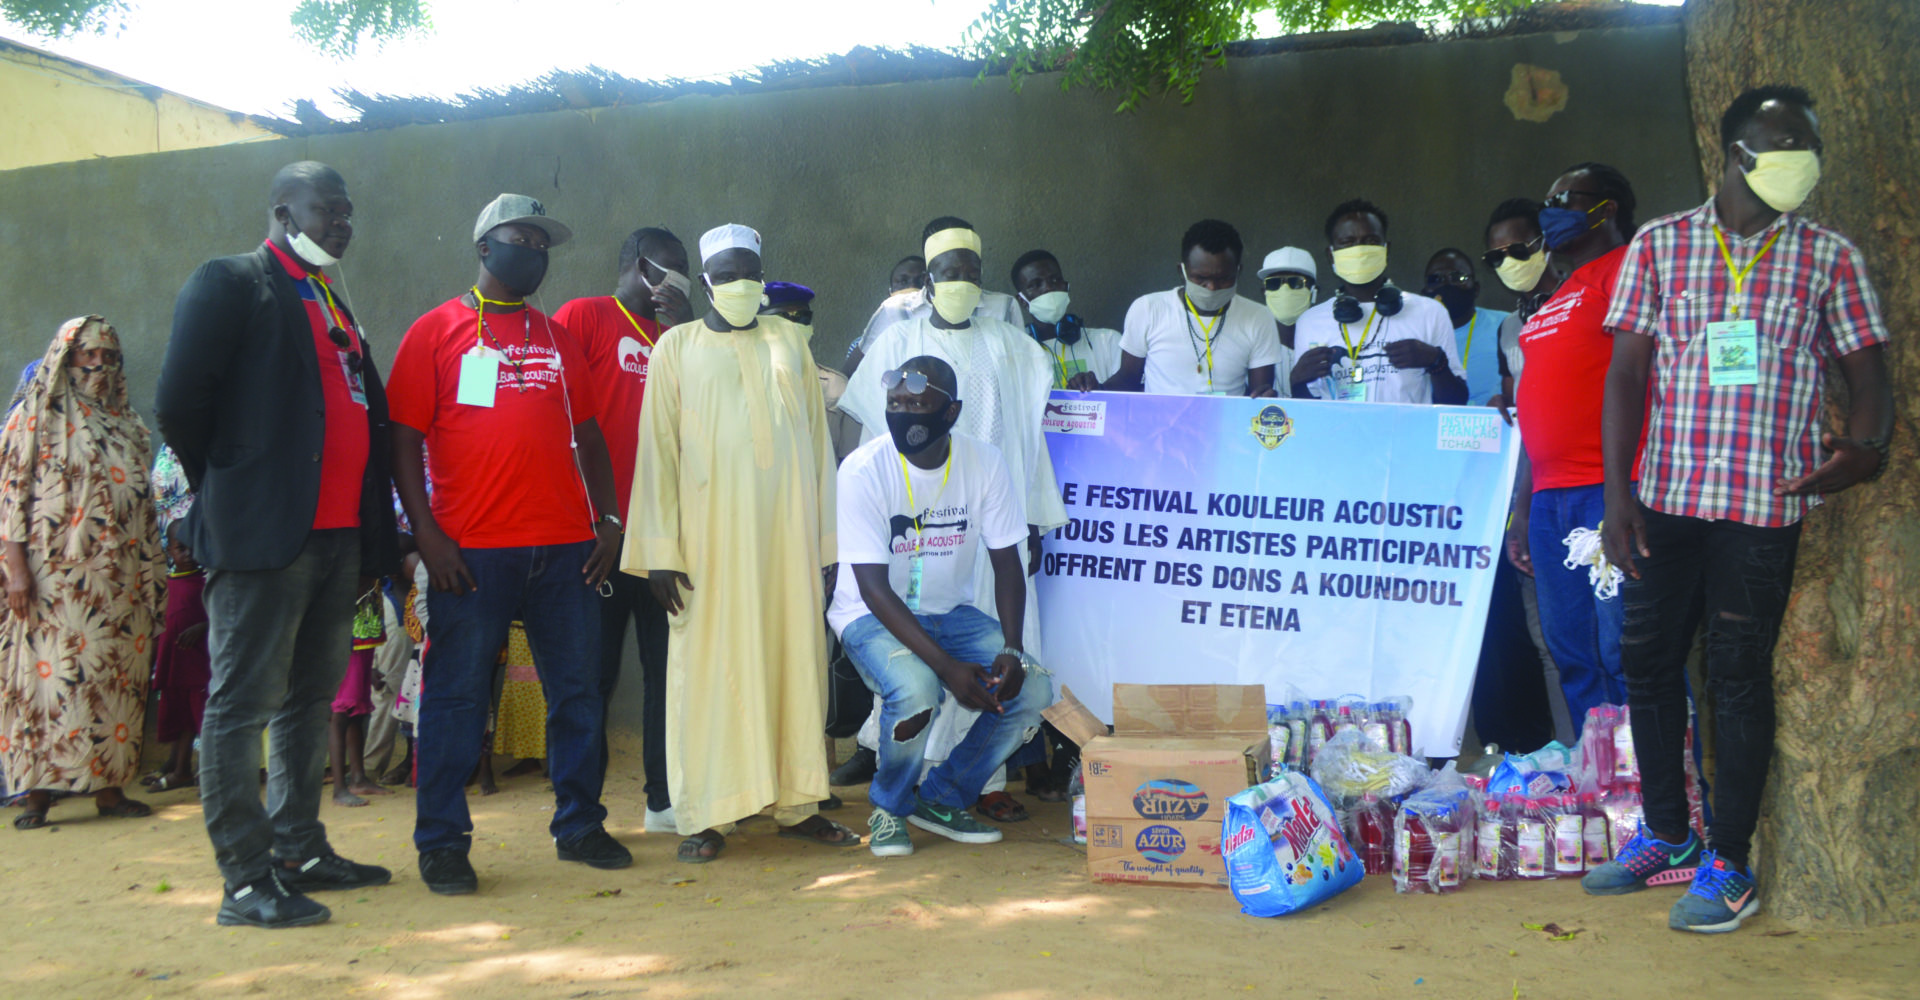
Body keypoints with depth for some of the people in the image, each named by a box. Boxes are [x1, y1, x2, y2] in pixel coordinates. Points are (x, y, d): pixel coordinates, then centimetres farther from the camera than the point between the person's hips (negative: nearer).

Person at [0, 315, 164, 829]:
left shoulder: (126, 425, 17)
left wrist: (152, 570, 13)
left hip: (119, 578, 5)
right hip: (55, 575, -4)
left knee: (116, 678, 2)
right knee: (52, 672, -8)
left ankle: (108, 784, 7)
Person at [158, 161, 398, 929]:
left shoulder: (332, 303, 20)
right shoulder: (231, 283, -4)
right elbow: (180, 403, -11)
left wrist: (378, 530, 11)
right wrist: (225, 488, -1)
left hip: (337, 534, 8)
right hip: (264, 534, -8)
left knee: (310, 700, 14)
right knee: (243, 705, -3)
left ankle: (300, 852, 24)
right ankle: (246, 880, 1)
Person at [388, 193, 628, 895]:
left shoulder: (558, 337, 17)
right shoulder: (437, 331, 4)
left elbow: (588, 434, 18)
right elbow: (405, 437, -1)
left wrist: (609, 523, 8)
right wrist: (426, 532, -10)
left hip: (565, 546, 4)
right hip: (472, 552, -4)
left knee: (578, 690, 8)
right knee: (456, 694, 1)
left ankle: (579, 824, 20)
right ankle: (441, 842, 11)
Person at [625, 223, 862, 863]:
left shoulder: (788, 340, 14)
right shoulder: (678, 347, 7)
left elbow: (818, 438, 13)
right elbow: (658, 450, 2)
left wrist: (827, 540, 8)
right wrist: (661, 550, -7)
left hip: (788, 528, 3)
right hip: (712, 533, -2)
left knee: (796, 658, 3)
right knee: (709, 664, -3)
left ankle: (796, 803, 12)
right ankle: (704, 816, 3)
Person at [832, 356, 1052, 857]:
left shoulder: (984, 462, -8)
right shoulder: (864, 470, -20)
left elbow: (1006, 562, -4)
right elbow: (875, 588, -22)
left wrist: (1011, 650, -21)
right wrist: (948, 666, -31)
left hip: (950, 611, 4)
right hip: (872, 615, -4)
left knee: (1033, 689, -17)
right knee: (916, 689, -34)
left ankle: (942, 799, 6)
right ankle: (890, 806, -2)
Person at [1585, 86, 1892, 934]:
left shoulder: (1828, 258, 5)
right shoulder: (1659, 246, 6)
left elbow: (1867, 374, 4)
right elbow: (1627, 372, 3)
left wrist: (1867, 443, -19)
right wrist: (1617, 491, -5)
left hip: (1765, 504, -2)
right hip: (1665, 497, 2)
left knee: (1738, 673, 2)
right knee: (1647, 660, 8)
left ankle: (1729, 862, 15)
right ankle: (1667, 835, 26)